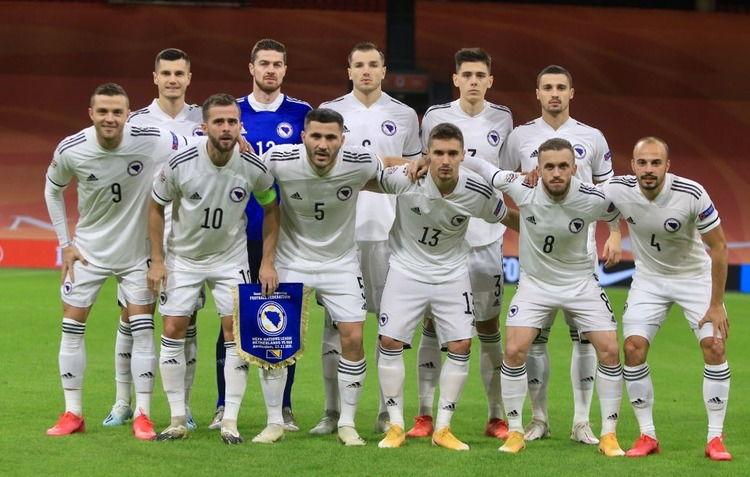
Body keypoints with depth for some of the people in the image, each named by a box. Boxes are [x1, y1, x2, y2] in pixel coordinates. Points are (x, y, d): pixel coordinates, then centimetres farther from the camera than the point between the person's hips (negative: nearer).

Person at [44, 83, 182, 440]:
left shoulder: (152, 141, -22)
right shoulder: (70, 150, -16)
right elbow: (52, 189, 4)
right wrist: (65, 243, 2)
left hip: (137, 251, -1)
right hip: (88, 249, 1)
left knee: (142, 330, -5)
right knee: (72, 326, 1)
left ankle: (142, 415, 4)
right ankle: (73, 414, 11)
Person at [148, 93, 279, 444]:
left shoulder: (254, 168, -17)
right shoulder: (179, 164, -21)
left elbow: (271, 209, 1)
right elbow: (156, 207, -4)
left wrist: (267, 263, -3)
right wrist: (156, 260, -6)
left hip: (230, 257, 0)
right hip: (182, 256, 0)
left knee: (236, 333, -6)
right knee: (172, 332, -3)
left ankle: (230, 422, 2)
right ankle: (178, 421, 7)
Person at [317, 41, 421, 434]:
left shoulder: (404, 116, 8)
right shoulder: (329, 112, 6)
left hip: (389, 231, 1)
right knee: (336, 322, 0)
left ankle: (388, 413, 7)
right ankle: (332, 412, 5)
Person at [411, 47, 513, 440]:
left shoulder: (502, 119, 4)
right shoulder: (435, 117, -1)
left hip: (486, 237, 1)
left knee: (488, 325, 5)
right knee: (433, 323, -1)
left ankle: (496, 417, 11)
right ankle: (425, 416, 4)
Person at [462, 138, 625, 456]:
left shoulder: (593, 200, -22)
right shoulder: (522, 189, -21)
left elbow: (619, 216, 2)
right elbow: (477, 165, -9)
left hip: (580, 282, 0)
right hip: (535, 283, 0)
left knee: (610, 350, -8)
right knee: (514, 350, -12)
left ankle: (609, 435, 5)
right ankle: (515, 432, 4)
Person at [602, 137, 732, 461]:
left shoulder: (692, 194, -28)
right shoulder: (618, 190, -21)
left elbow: (718, 246, -18)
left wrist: (716, 304, -17)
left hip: (695, 276, -2)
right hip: (649, 278, 2)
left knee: (715, 347, -14)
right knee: (633, 348, -12)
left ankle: (715, 439, -4)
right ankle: (647, 436, 1)